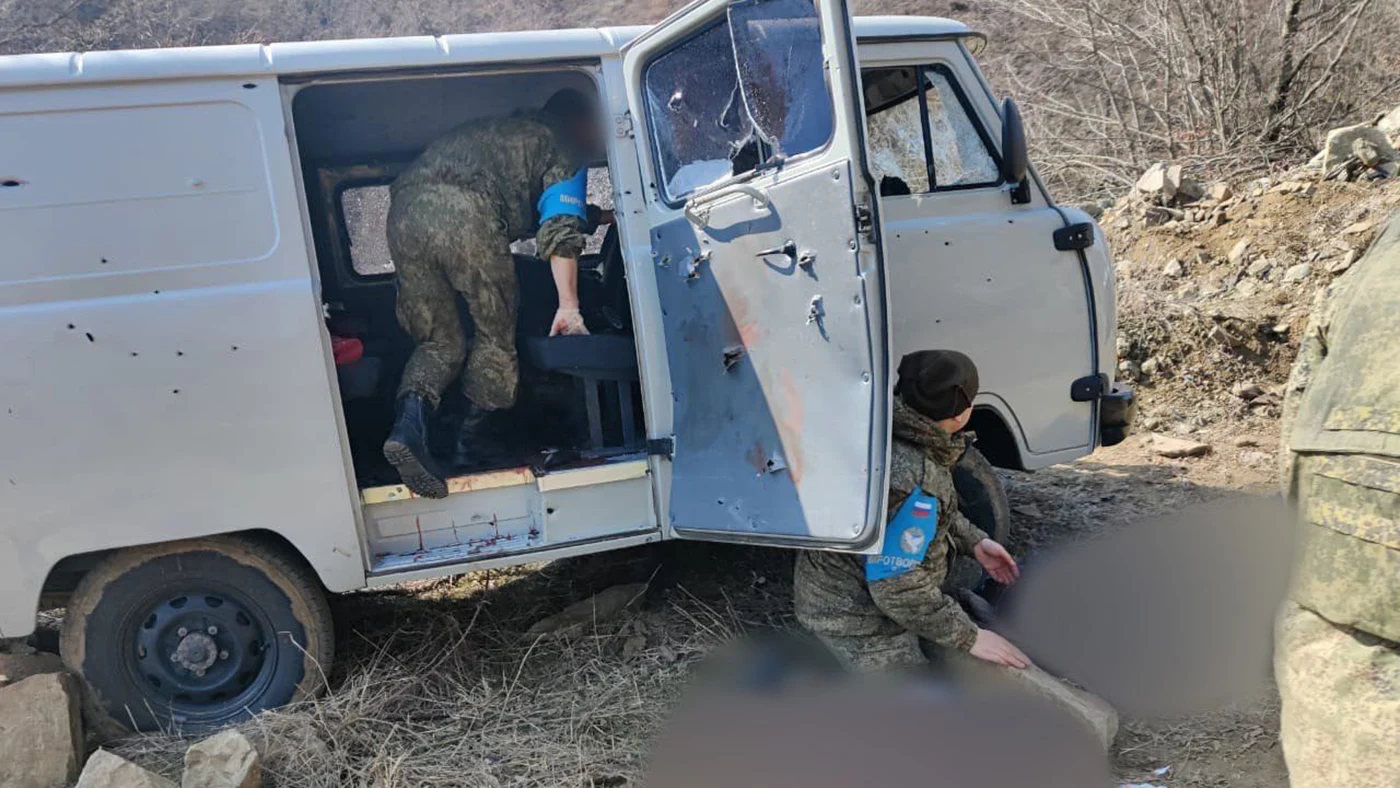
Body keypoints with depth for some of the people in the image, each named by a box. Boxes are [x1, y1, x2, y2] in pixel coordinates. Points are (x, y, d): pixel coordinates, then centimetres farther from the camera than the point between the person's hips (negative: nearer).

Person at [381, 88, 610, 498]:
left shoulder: (497, 128, 40)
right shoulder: (562, 150, 18)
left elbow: (544, 211, 50)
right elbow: (560, 230, 2)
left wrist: (599, 216, 59)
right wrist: (569, 306, -1)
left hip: (404, 213, 6)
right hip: (466, 215, -6)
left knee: (440, 341, 13)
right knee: (495, 337, 14)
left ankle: (408, 423, -12)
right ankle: (473, 445, 12)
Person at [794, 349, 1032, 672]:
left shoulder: (890, 433, -5)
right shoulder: (911, 481, -34)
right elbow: (898, 589, -29)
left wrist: (974, 541, 7)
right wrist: (970, 637, -19)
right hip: (855, 616, -10)